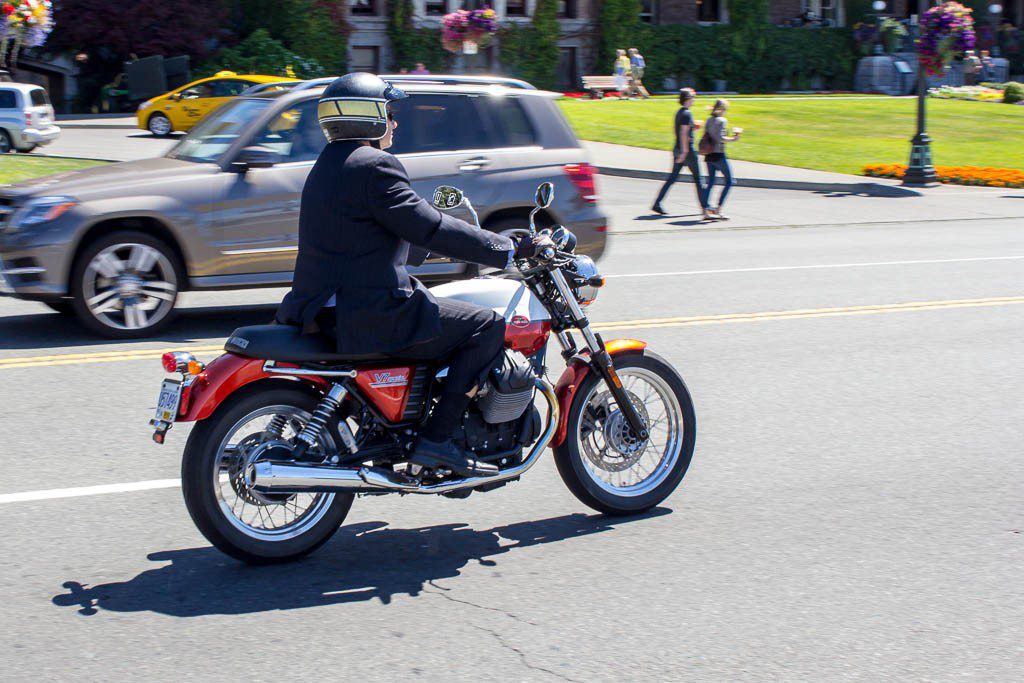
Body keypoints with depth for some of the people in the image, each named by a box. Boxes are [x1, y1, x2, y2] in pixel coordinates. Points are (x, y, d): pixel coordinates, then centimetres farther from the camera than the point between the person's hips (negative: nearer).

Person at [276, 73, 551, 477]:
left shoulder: (328, 166, 18)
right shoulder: (373, 166, -13)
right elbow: (430, 228, -19)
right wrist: (511, 251, -13)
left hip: (325, 307, 11)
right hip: (368, 315, -11)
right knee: (487, 327, -6)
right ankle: (436, 438, -9)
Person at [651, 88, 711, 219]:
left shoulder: (679, 112, 13)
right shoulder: (687, 113, -15)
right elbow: (683, 133, -22)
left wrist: (692, 127, 20)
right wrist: (685, 151, -24)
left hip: (678, 149, 9)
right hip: (687, 150, -9)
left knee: (672, 178, 10)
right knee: (698, 180, -2)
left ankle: (657, 204, 4)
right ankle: (704, 209, 1)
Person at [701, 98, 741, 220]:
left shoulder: (709, 120, 10)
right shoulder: (722, 121, -11)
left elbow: (705, 136, 12)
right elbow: (721, 138, -21)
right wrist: (732, 139, -9)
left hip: (709, 155, 7)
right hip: (719, 155, -7)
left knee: (710, 183, 10)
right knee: (728, 182, 1)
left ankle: (707, 208, 5)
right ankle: (718, 209, -5)